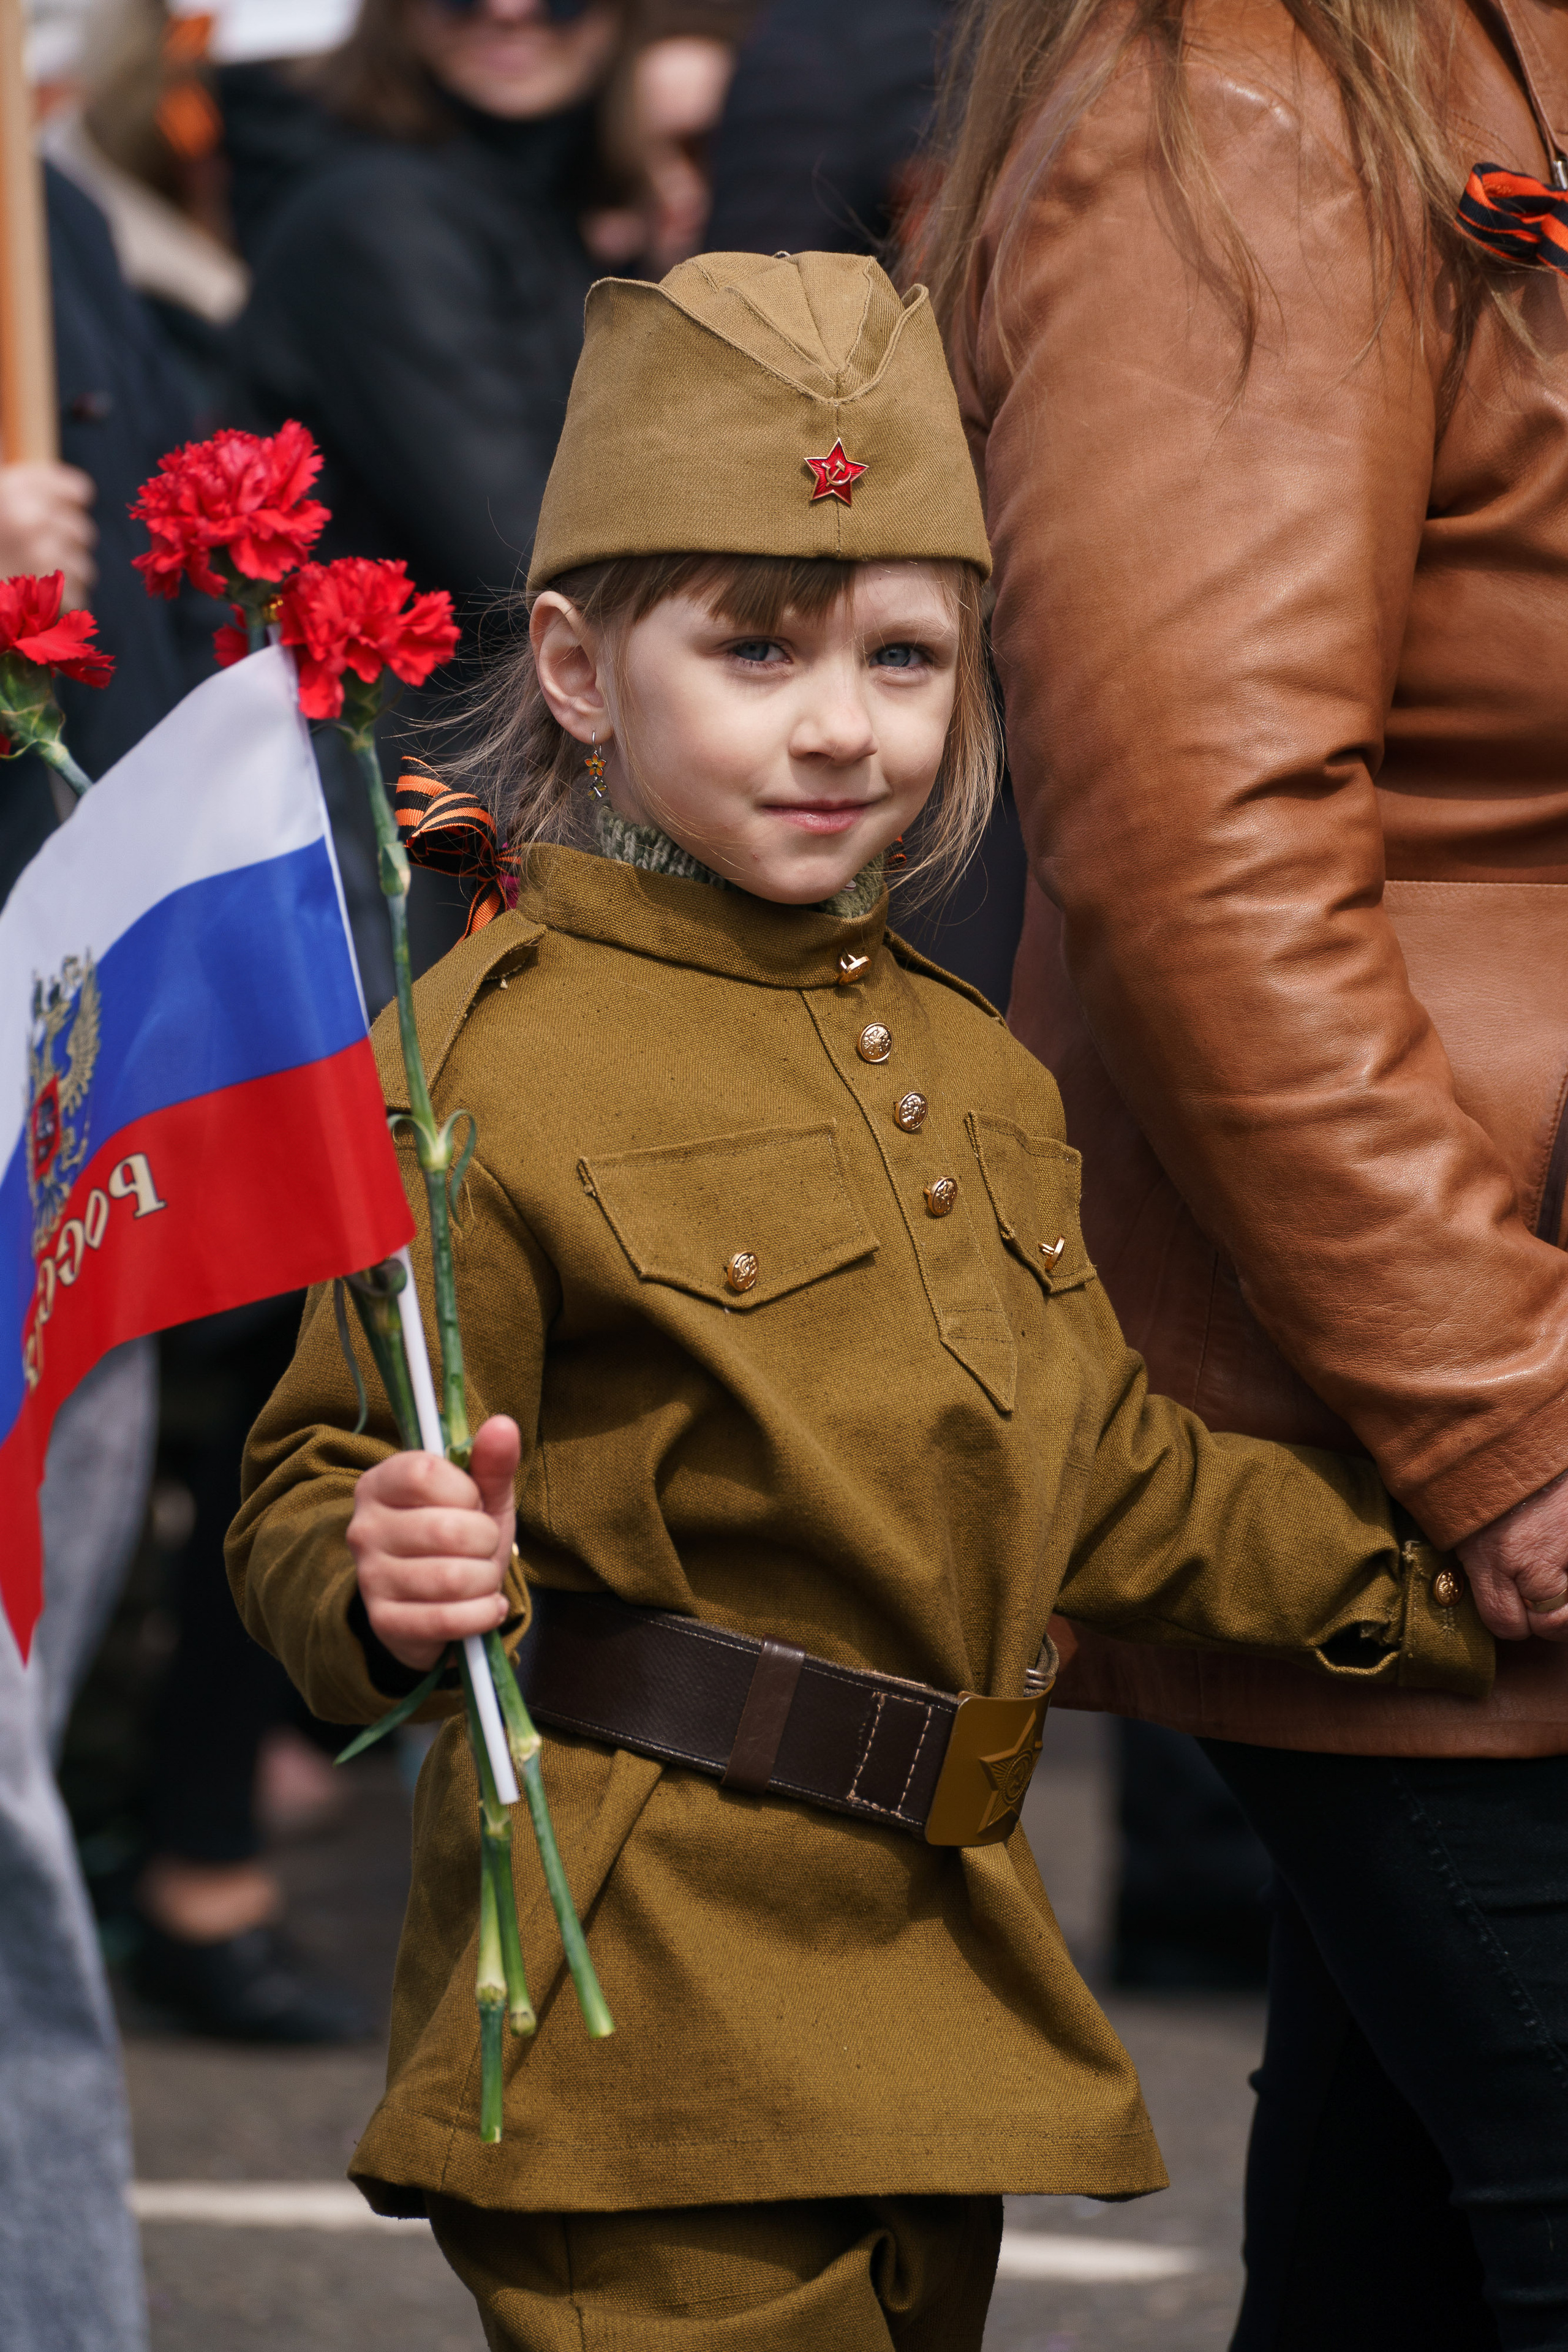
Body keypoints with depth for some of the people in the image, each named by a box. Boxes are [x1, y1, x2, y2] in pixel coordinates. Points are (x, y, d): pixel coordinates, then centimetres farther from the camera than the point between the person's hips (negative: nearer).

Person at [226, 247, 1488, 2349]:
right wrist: (396, 1581, -34)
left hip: (929, 1998, 8)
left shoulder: (975, 1071, 14)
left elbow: (1109, 1479, 19)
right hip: (644, 2026, -8)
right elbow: (316, 1496, -12)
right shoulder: (500, 1063, -11)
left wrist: (1458, 1581, 10)